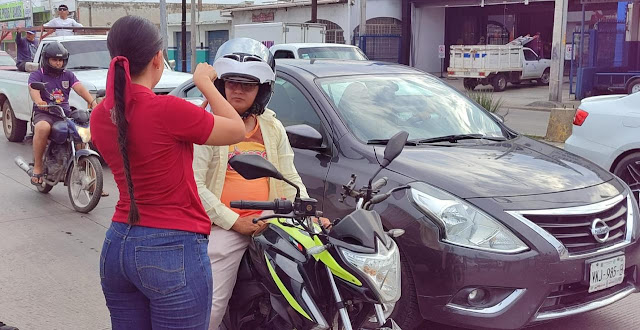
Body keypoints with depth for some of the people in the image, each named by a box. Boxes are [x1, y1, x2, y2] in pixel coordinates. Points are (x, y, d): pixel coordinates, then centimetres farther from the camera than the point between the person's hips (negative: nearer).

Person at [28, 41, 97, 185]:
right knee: (42, 128, -38)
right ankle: (37, 167, -24)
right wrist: (39, 102, -39)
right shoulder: (37, 75, 6)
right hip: (44, 114, -4)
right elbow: (33, 89, -14)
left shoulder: (68, 75, 17)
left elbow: (80, 88, 0)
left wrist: (92, 102, -21)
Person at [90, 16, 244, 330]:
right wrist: (205, 83, 6)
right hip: (173, 252, -7)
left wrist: (188, 116, 23)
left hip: (117, 245, 7)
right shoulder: (167, 110, -19)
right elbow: (237, 130, -5)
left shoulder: (100, 116, 3)